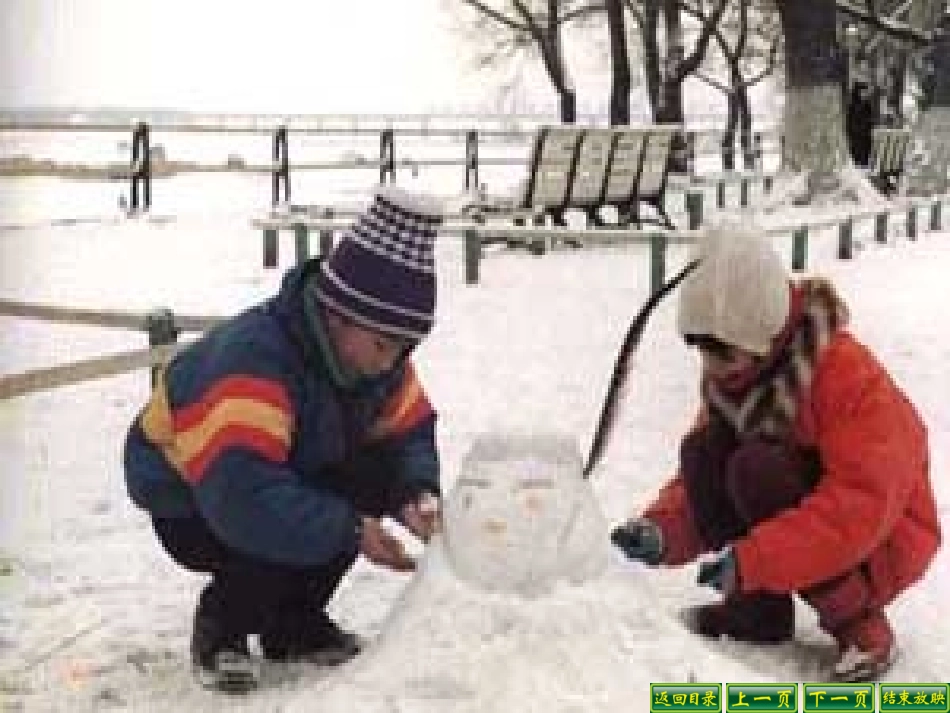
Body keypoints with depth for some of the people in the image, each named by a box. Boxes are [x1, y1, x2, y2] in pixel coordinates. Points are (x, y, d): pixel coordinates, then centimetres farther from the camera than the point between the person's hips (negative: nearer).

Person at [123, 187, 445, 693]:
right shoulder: (252, 360, -39)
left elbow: (408, 433, 0)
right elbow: (241, 493, -46)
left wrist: (417, 495, -23)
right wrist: (350, 531, -39)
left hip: (288, 477, 8)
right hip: (186, 496, -8)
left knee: (376, 482, -14)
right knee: (279, 551, -34)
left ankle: (296, 624, 7)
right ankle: (220, 631, 0)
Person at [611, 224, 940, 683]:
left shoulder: (848, 374, -27)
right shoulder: (727, 380, -4)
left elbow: (863, 506, -34)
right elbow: (703, 482, 1)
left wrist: (752, 558, -40)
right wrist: (662, 532, -21)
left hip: (882, 545, -7)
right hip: (802, 524, 7)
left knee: (759, 470, -31)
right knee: (703, 451, -15)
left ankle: (857, 622, -15)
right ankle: (756, 609, -4)